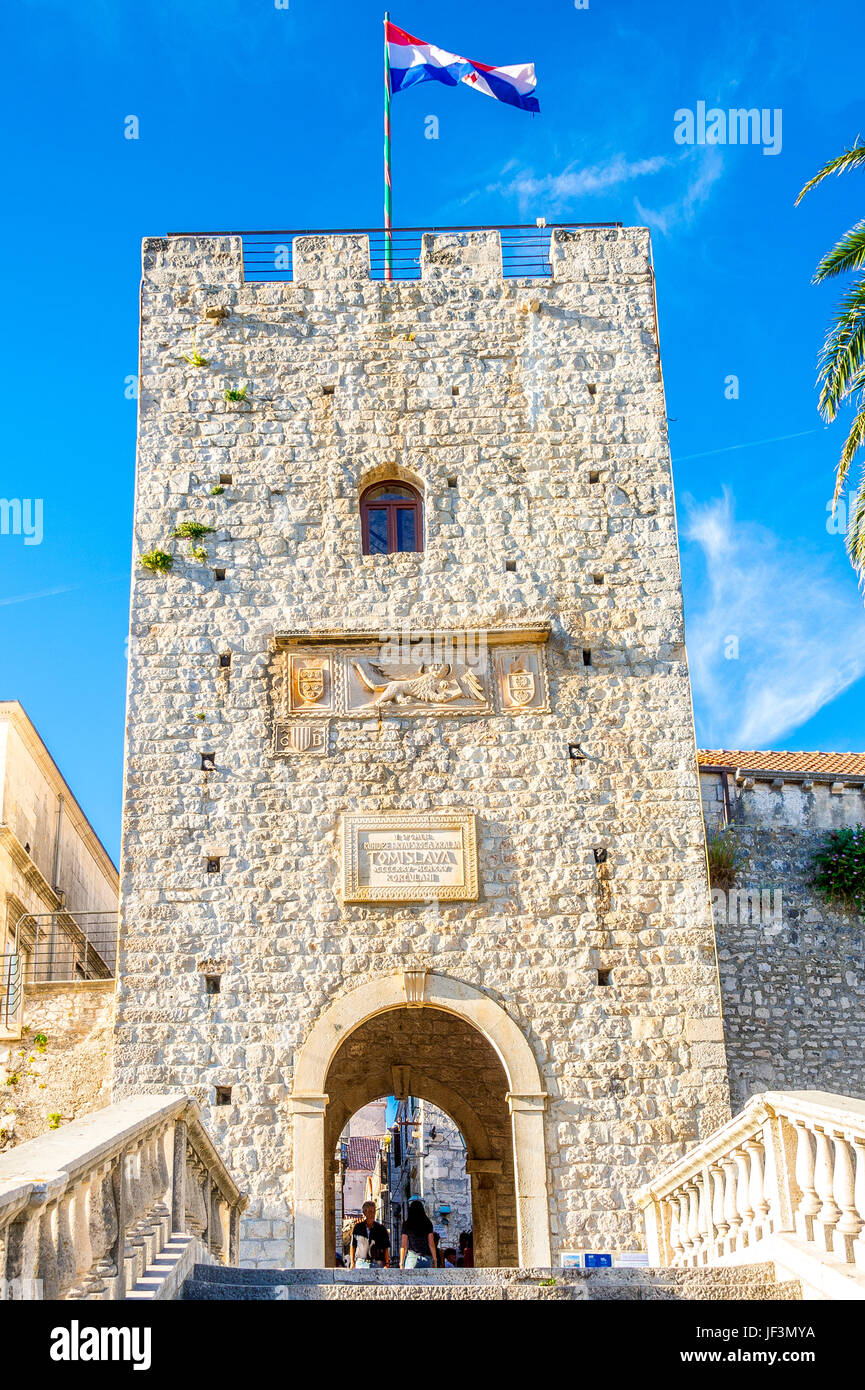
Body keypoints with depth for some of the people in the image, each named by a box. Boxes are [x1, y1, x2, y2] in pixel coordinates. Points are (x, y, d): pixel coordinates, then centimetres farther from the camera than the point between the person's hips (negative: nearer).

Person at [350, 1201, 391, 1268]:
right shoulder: (358, 1228, 8)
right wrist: (352, 1263, 8)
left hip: (377, 1263, -1)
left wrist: (387, 1264, -5)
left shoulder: (381, 1228, 5)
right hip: (361, 1263, 1)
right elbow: (353, 1246, 13)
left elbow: (386, 1248, 4)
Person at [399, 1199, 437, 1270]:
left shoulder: (407, 1224, 3)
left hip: (412, 1256, -1)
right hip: (427, 1258, 1)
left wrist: (401, 1263, 4)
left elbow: (403, 1245, 1)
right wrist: (434, 1260, 8)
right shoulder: (428, 1224, 5)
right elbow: (431, 1244, 3)